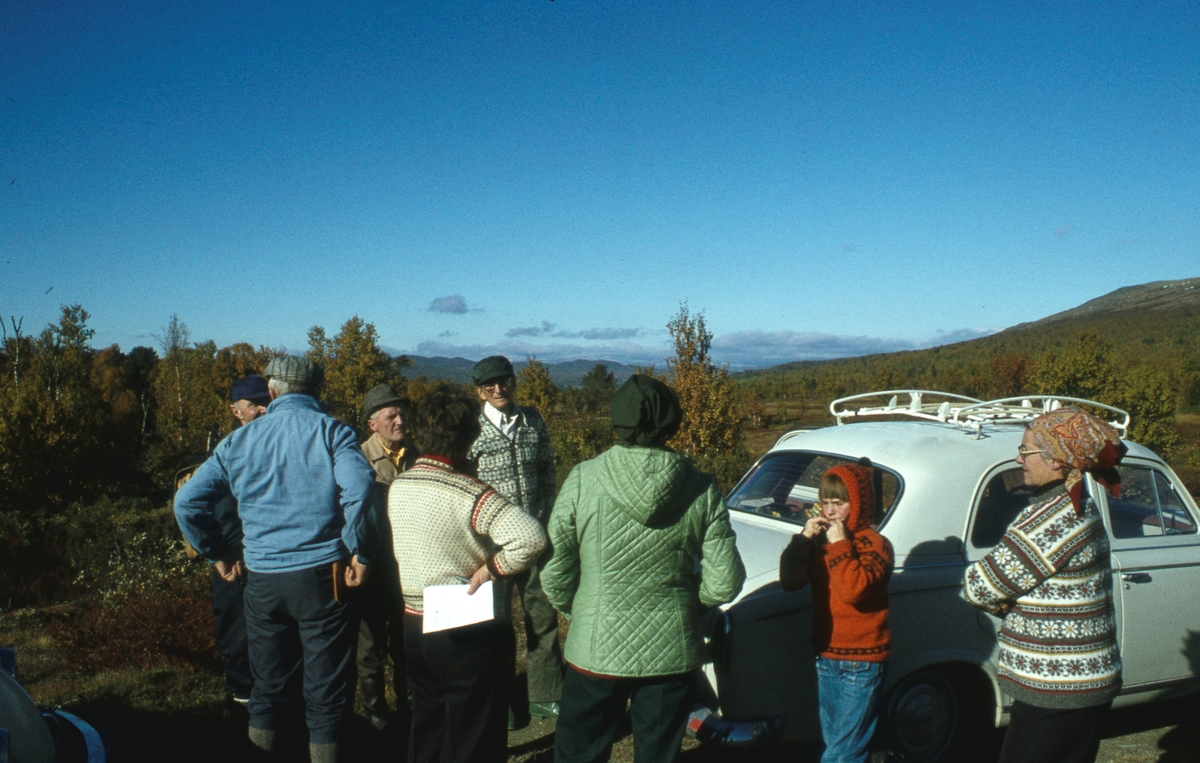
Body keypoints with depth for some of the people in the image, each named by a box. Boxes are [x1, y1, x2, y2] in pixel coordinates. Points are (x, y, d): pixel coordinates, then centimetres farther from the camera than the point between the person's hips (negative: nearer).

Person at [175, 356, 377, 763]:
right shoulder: (331, 431, -4)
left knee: (269, 673, 21)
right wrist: (361, 552, -11)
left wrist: (217, 553, 14)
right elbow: (358, 490, -21)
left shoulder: (239, 441, 7)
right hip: (322, 573, -3)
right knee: (327, 673, 9)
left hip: (261, 577, 4)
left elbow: (187, 502, 5)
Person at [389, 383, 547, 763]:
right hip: (470, 633, -6)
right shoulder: (469, 494, -24)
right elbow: (531, 538, -37)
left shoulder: (397, 486, -2)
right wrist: (491, 569, -22)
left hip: (415, 627, 7)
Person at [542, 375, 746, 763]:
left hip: (597, 651, -1)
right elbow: (724, 583, -7)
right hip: (671, 654, 1)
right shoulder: (701, 489, -8)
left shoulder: (583, 479, -12)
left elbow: (554, 573, -9)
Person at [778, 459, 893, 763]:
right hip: (826, 658, 7)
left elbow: (854, 589, -28)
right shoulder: (820, 540, 6)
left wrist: (839, 545, -23)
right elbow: (789, 582, -1)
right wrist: (803, 539, -11)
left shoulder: (874, 544, -12)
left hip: (860, 662, -7)